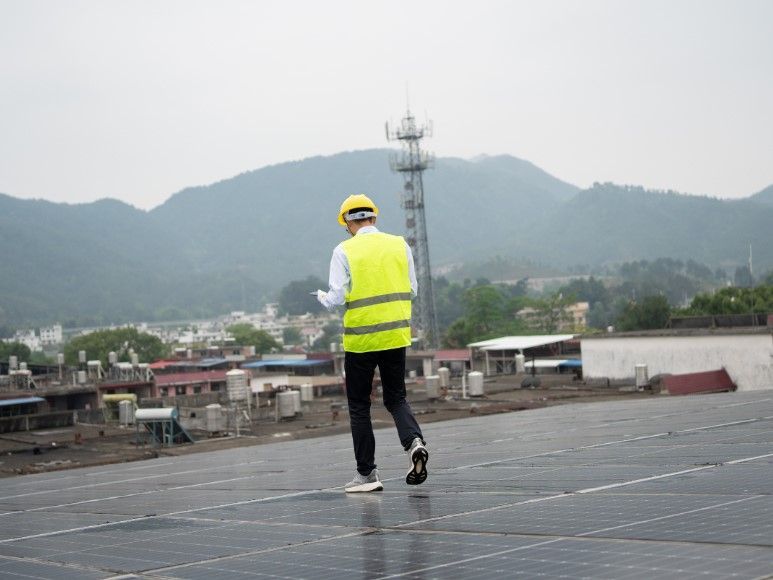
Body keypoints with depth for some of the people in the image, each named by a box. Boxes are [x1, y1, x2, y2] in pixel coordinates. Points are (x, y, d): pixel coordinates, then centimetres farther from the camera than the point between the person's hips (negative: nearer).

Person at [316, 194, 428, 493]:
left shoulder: (344, 251, -8)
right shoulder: (400, 245, 3)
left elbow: (336, 299, -10)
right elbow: (411, 290, 6)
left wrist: (322, 297, 11)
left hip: (360, 337, -3)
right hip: (396, 334, 3)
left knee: (359, 406, 9)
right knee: (396, 398, 16)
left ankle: (367, 473, 10)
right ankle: (414, 440, -11)